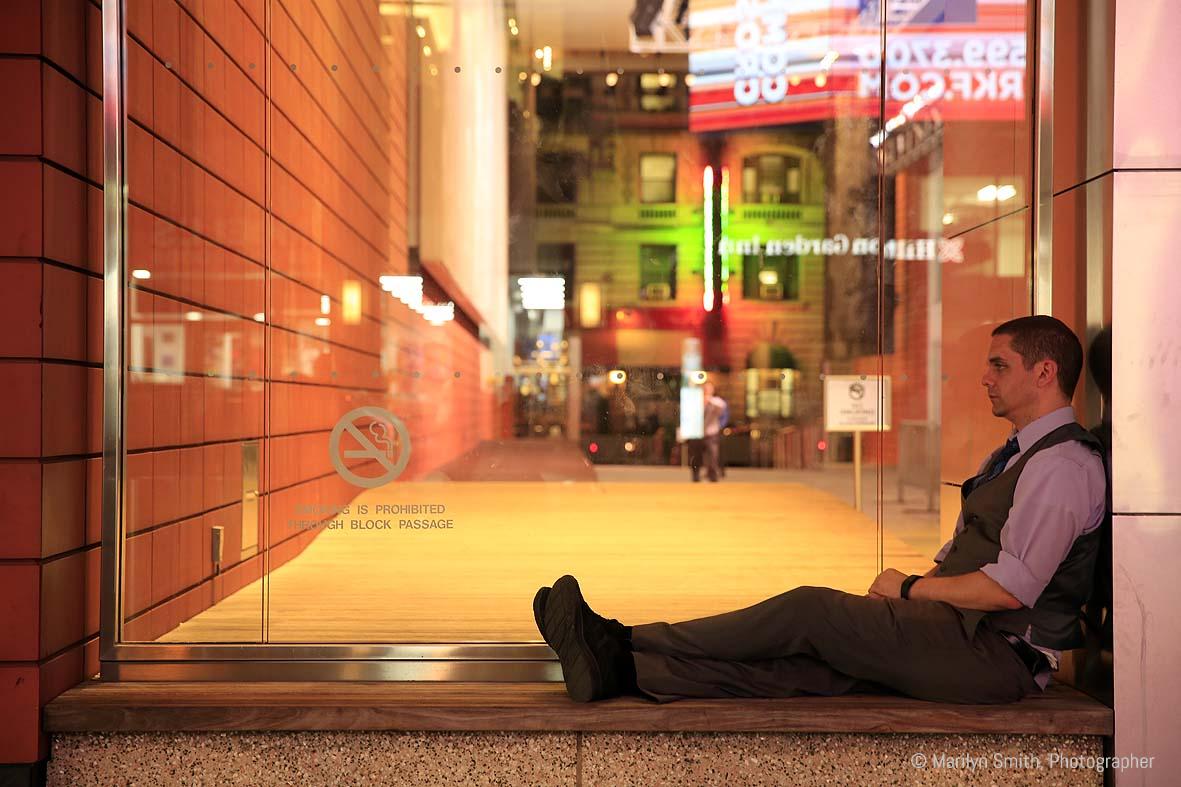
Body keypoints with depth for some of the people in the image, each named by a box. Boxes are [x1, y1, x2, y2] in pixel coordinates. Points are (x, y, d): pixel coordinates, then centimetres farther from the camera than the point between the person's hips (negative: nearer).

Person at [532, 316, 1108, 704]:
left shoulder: (1064, 464, -10)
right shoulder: (1012, 456, 24)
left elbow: (1009, 589, -19)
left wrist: (909, 588, -6)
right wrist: (912, 586, 2)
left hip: (994, 655, -8)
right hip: (955, 638, 8)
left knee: (812, 609, -18)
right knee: (797, 663, -9)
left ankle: (624, 643, -15)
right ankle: (625, 670, -18)